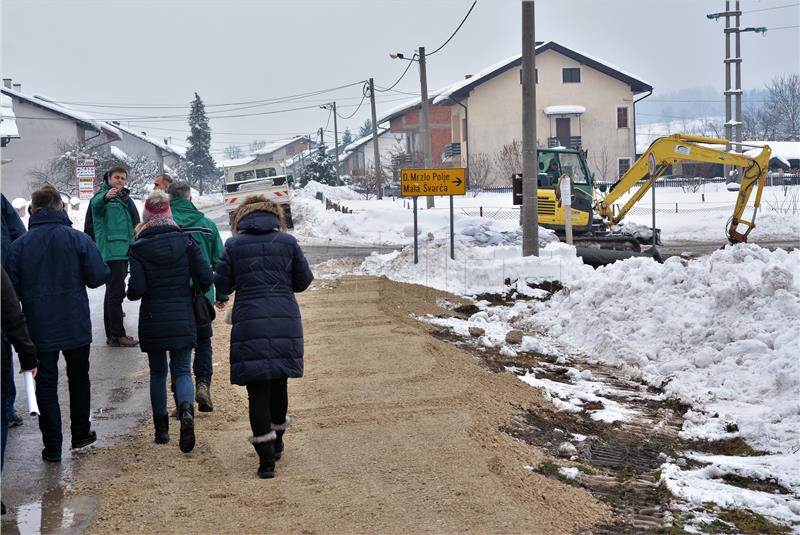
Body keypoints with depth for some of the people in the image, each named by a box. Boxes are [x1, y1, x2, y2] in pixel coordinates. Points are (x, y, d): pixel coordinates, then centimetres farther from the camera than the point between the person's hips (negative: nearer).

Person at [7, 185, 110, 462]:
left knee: (46, 385, 9)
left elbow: (13, 287, -5)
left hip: (39, 328, 0)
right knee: (78, 377, 20)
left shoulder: (20, 244, -7)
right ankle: (80, 433, 28)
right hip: (76, 325, 0)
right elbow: (97, 277, -10)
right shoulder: (78, 239, -10)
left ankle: (52, 447, 11)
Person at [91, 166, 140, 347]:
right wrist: (105, 197, -54)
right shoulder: (103, 195, -7)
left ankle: (112, 334, 20)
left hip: (123, 251, 9)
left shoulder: (125, 198, 20)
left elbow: (134, 223, 31)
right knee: (116, 292, -11)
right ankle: (117, 335, -9)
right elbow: (96, 204, -33)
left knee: (113, 292, 14)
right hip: (112, 251, -9)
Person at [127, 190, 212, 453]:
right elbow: (205, 279, -6)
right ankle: (186, 409, -22)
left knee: (158, 372, 15)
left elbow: (136, 290, -13)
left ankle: (161, 428, 19)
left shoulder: (139, 248, -7)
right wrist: (192, 293, 14)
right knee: (182, 370, 7)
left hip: (152, 320, 0)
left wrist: (131, 291, 10)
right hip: (182, 319, 0)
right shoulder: (186, 241, -3)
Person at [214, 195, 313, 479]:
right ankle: (277, 442, 36)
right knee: (278, 381, 20)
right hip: (285, 321, 2)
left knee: (257, 389, 2)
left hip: (249, 321, -2)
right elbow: (303, 281, 9)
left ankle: (266, 458, -3)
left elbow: (222, 285, 3)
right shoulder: (288, 241, 4)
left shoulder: (234, 245, 1)